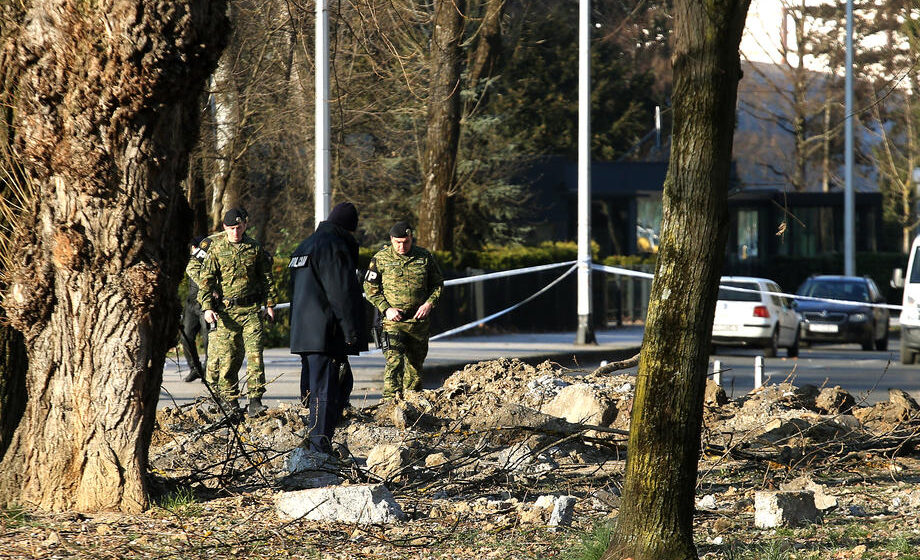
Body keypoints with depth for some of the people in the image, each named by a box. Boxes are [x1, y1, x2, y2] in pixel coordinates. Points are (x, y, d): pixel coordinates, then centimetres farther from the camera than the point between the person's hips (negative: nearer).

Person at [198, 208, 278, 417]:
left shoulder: (255, 248, 7)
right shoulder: (216, 249, 2)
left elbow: (266, 277, 15)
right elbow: (206, 280, 0)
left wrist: (270, 304, 11)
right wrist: (207, 307, -9)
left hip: (251, 309, 1)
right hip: (227, 312, -1)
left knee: (255, 353, -9)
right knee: (228, 356, 1)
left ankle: (255, 401, -9)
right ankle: (230, 402, 12)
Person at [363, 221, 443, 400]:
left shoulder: (425, 257, 4)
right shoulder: (381, 258, -1)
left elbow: (438, 284, 12)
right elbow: (370, 288, 3)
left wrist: (429, 304, -5)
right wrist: (386, 309, -9)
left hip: (419, 320, 3)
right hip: (393, 321, -3)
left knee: (416, 363, 12)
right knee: (394, 361, -17)